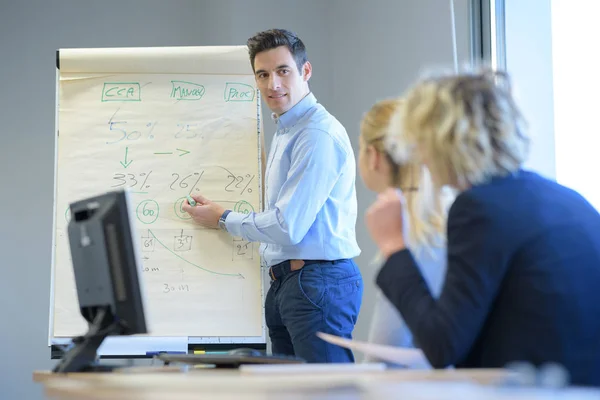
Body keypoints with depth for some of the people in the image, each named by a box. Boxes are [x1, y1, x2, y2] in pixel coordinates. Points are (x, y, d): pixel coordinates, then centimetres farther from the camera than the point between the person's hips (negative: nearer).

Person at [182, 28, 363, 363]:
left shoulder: (318, 134, -14)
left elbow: (288, 227, -16)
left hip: (318, 283, -10)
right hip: (286, 283, 10)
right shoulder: (285, 131, 18)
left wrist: (224, 218, -3)